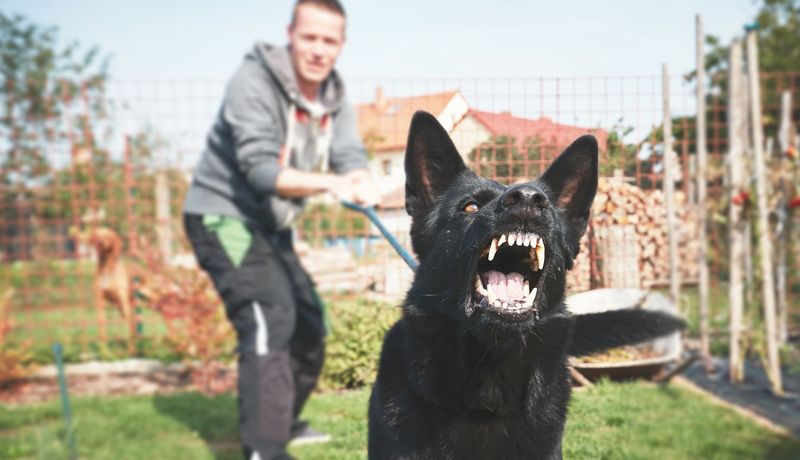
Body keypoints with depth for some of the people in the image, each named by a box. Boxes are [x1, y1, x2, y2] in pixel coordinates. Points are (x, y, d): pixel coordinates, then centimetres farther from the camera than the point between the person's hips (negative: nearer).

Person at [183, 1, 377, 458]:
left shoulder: (335, 101, 1)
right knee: (269, 320, -22)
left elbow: (351, 159, -13)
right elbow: (261, 171, -30)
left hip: (269, 224, 8)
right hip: (222, 216, -8)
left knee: (309, 321, 15)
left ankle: (284, 421, 35)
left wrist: (362, 183, -38)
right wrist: (329, 183, -45)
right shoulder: (253, 83, -21)